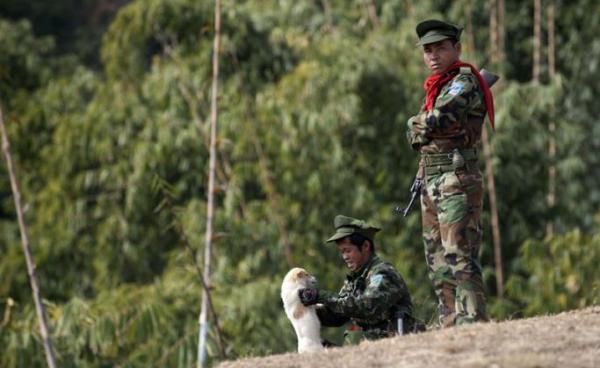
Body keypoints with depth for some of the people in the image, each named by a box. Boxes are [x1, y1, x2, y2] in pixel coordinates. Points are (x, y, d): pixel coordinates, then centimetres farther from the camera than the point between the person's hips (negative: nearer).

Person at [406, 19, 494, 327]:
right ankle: (450, 326, 13)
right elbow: (413, 136, 18)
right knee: (438, 264, 10)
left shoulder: (465, 81, -8)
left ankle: (472, 323, -20)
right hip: (430, 183, 10)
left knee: (460, 258, -16)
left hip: (457, 180, -10)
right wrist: (422, 129, -2)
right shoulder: (436, 87, 20)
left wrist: (418, 124, 0)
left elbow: (438, 120, -19)